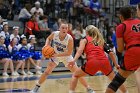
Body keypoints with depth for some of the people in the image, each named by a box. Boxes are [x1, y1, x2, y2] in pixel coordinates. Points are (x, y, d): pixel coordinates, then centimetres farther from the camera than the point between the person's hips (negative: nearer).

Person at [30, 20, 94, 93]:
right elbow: (49, 38, 2)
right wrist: (46, 45, -16)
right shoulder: (54, 34, -23)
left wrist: (58, 54, -33)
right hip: (55, 55, 2)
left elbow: (69, 53, -26)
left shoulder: (69, 38, -31)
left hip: (66, 57, -2)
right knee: (47, 72, -5)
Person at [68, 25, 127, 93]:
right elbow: (111, 53, 18)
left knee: (75, 75, 18)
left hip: (92, 62, -3)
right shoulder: (101, 40, 28)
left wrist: (74, 61, -17)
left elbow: (80, 50, -3)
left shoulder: (84, 40, 18)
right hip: (104, 62, 3)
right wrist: (116, 65, 23)